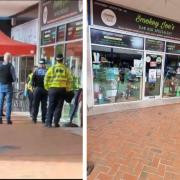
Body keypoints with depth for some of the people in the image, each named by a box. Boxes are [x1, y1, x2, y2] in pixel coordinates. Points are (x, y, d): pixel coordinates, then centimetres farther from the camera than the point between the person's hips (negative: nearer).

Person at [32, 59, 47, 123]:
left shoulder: (36, 71, 2)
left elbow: (33, 79, -5)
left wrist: (33, 86, 3)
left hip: (37, 88, 0)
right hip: (45, 89, 1)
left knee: (35, 104, 5)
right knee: (44, 105, 6)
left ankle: (34, 118, 3)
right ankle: (43, 119, 7)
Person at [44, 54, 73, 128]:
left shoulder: (52, 68, 3)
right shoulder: (66, 69, 3)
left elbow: (46, 78, 0)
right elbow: (69, 80, 1)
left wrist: (47, 87, 10)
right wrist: (68, 89, 10)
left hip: (53, 88, 0)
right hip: (62, 89, 0)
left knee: (51, 106, 8)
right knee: (59, 106, 7)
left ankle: (48, 122, 5)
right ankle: (56, 122, 8)